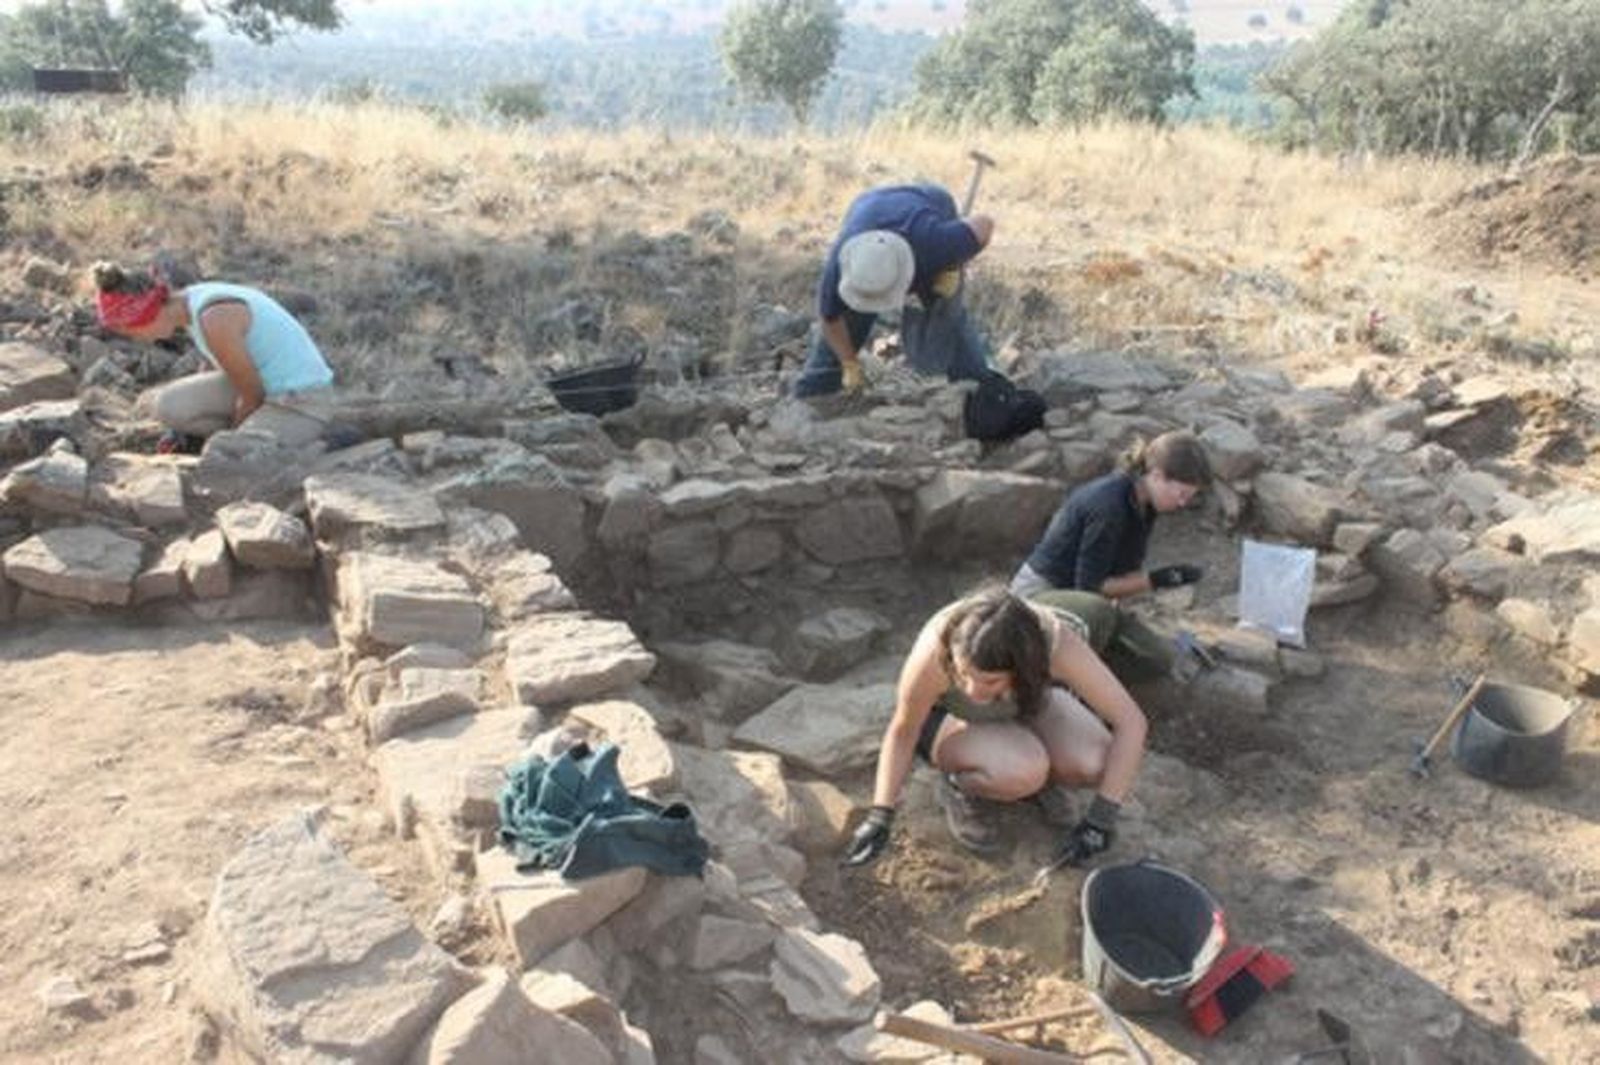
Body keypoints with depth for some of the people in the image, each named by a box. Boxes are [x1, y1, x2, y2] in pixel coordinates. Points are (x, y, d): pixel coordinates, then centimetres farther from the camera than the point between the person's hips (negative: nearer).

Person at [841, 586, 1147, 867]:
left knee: (1094, 763, -27)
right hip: (949, 717, -2)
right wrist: (879, 816, -20)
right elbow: (902, 731, -20)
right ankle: (958, 785, -2)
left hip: (1027, 706, 2)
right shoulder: (935, 652, -38)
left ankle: (1030, 776, 5)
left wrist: (1101, 817, -31)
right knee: (1021, 772, -34)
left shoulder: (1055, 643, -36)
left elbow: (1131, 721, -30)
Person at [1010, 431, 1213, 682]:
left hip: (1082, 595, 8)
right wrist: (1154, 580, -22)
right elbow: (1090, 586, -23)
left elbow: (1124, 572, 7)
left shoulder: (1143, 505, -1)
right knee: (1097, 612, -35)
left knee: (1162, 659, 3)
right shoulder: (1108, 503, -27)